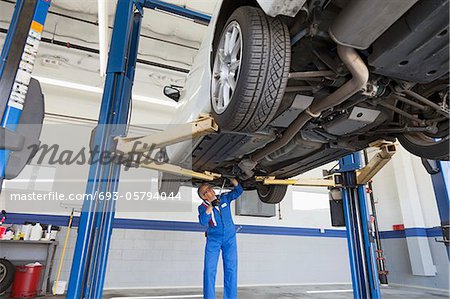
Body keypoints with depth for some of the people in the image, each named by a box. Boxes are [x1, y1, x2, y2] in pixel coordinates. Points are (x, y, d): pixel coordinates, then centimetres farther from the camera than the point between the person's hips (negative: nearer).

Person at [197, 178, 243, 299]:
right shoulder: (203, 207, -8)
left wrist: (232, 179, -7)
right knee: (209, 269, -6)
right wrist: (211, 206, -33)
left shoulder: (224, 198, -1)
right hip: (213, 240, -1)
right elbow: (203, 221, -25)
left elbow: (238, 191, 6)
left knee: (231, 269, 0)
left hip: (229, 239, 2)